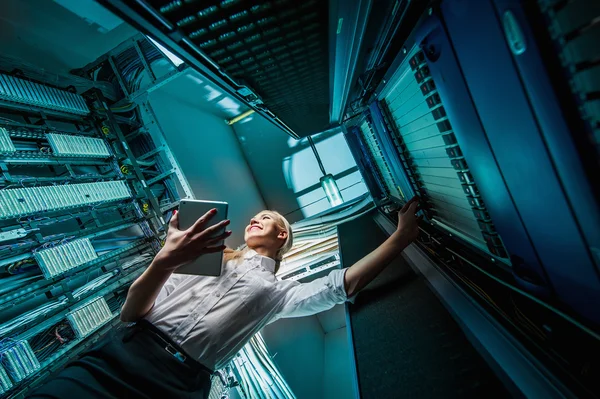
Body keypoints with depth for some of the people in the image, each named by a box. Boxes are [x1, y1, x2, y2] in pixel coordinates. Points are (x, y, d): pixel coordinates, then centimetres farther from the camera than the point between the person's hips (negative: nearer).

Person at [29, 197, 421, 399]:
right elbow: (130, 314, 7)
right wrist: (165, 261, -15)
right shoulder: (208, 257, 15)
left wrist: (400, 238, 0)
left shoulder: (275, 291, 14)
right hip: (122, 353, 3)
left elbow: (342, 286, 3)